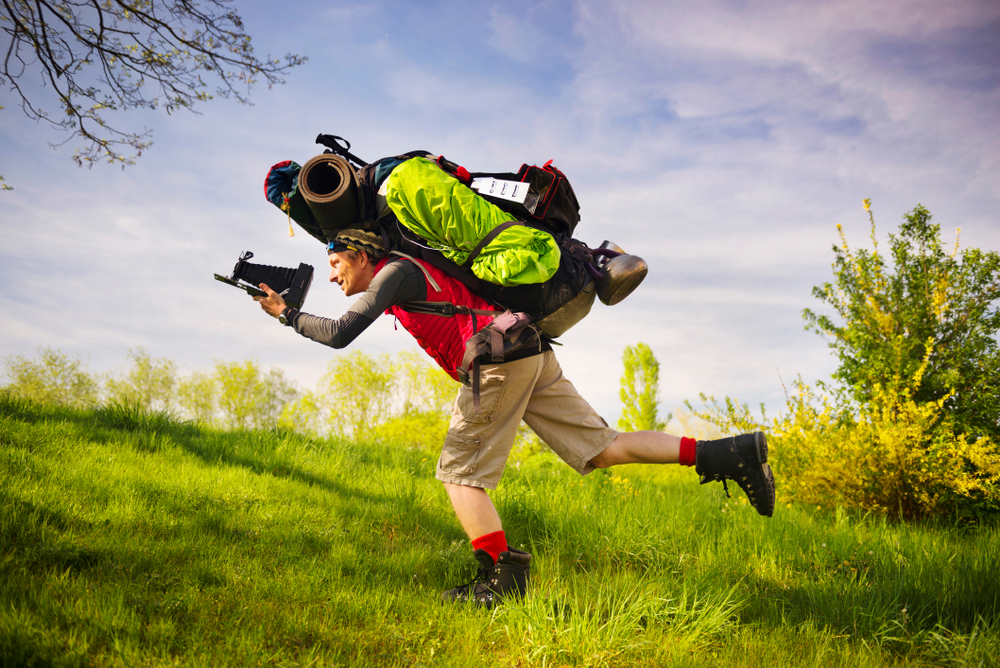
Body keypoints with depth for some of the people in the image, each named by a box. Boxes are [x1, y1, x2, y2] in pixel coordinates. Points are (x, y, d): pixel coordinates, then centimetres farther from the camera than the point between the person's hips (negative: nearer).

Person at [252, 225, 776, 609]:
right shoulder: (404, 272, 24)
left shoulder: (395, 271, -2)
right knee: (601, 447, 7)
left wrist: (287, 314, 4)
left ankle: (504, 579, -6)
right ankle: (731, 454, 2)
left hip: (500, 357, -9)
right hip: (530, 355, 9)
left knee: (460, 472, -1)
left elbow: (340, 334, -9)